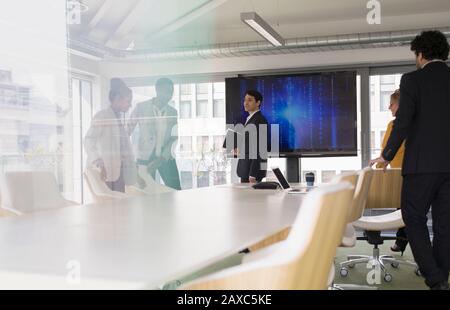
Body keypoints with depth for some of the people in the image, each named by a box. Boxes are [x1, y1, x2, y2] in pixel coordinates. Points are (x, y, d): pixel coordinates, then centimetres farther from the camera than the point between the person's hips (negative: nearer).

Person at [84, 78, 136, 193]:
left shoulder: (119, 119, 19)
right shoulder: (102, 117, -3)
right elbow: (88, 141, -14)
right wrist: (99, 164, -25)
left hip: (119, 172, 8)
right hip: (106, 172, -7)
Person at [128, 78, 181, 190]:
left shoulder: (173, 112, 2)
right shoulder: (141, 107, -5)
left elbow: (173, 138, -1)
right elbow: (128, 130, 1)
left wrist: (161, 159, -14)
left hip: (166, 158, 3)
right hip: (145, 158, -2)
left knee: (176, 191, 0)